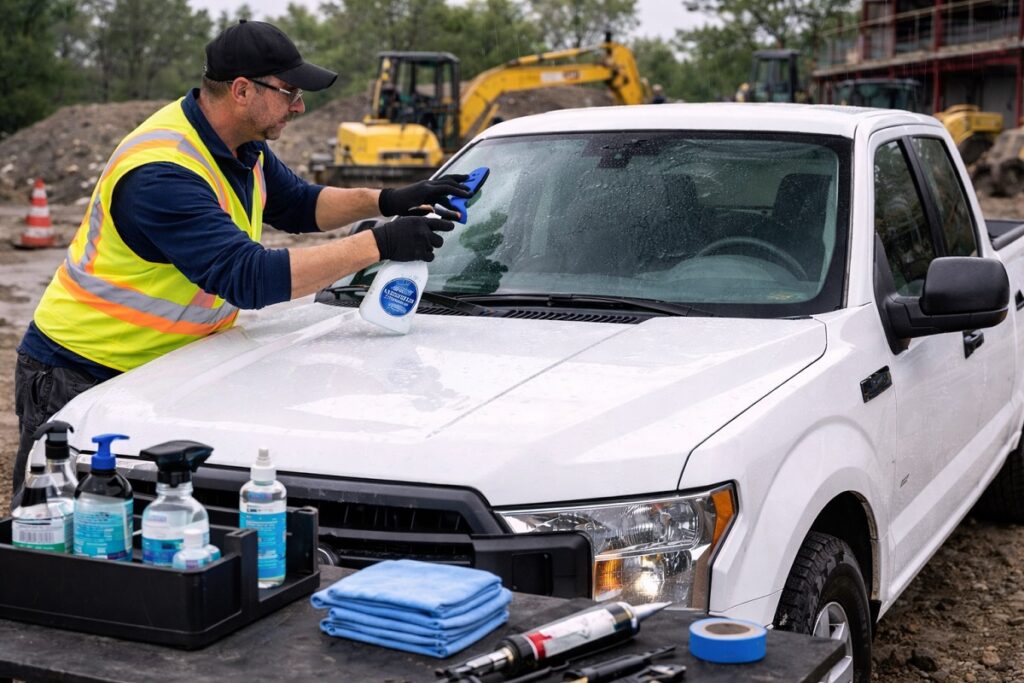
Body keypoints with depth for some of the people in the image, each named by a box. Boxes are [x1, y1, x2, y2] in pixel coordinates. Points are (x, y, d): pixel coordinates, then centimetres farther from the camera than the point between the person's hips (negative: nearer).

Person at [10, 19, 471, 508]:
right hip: (80, 376, -8)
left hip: (160, 369, 8)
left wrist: (386, 202, 0)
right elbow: (249, 277, -35)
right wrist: (378, 244, -33)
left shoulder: (243, 146, 3)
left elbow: (297, 205, 18)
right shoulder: (161, 174, -28)